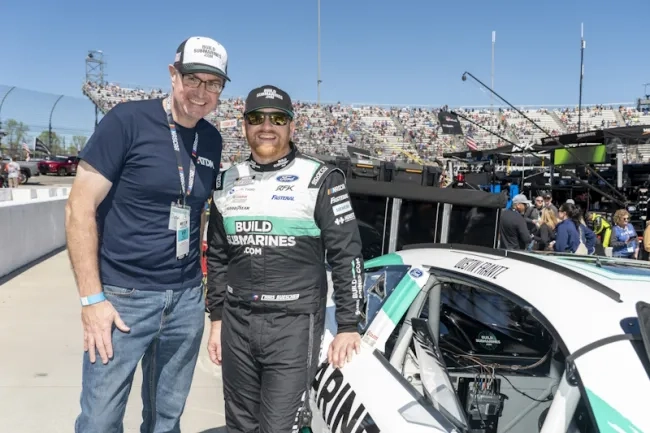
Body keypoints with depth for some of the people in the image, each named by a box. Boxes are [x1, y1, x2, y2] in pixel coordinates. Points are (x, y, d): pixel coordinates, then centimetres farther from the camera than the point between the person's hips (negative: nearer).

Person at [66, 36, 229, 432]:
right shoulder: (128, 120, -9)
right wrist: (92, 298, -13)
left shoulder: (212, 140, 7)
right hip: (122, 296, -4)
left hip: (187, 299, 5)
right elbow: (80, 208, -9)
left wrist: (209, 281, 12)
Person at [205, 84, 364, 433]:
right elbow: (217, 257, 16)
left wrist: (348, 326, -7)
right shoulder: (228, 182, 9)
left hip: (293, 324, -5)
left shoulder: (320, 180, -5)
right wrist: (216, 319, 14)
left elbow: (346, 256, -6)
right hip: (236, 322, 5)